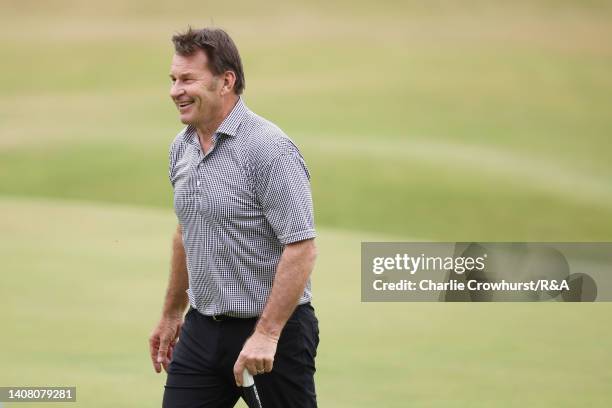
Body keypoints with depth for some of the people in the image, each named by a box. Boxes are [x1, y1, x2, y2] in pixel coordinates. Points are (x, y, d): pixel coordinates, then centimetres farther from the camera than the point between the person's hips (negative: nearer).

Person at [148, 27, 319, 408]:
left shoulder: (269, 148, -18)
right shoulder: (181, 148, 9)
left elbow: (301, 248, -22)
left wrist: (266, 334, -25)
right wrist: (172, 313, 25)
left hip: (273, 331, -7)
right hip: (201, 330, 7)